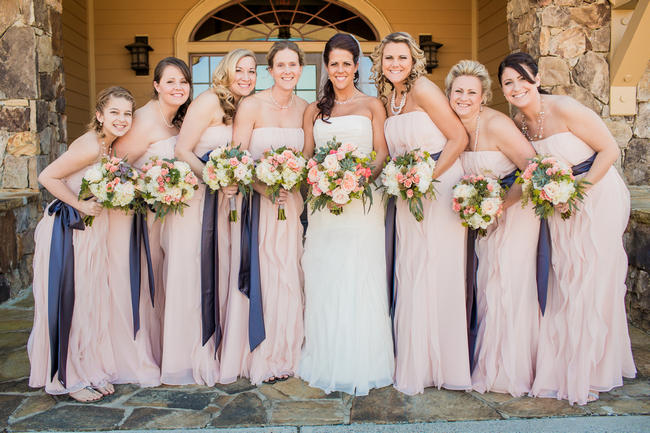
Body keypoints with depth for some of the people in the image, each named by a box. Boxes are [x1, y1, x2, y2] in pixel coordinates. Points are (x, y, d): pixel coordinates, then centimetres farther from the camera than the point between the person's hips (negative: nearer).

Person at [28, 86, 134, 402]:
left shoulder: (109, 146, 6)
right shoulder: (90, 146, -19)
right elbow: (47, 177, -20)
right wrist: (81, 205, -18)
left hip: (92, 230, 8)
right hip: (67, 232, -8)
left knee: (91, 301, 13)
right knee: (68, 301, 1)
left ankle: (90, 371, 26)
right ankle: (69, 377, 15)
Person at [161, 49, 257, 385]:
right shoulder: (209, 101, -8)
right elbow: (182, 151, -13)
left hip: (221, 200, 7)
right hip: (194, 196, -7)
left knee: (218, 274, 10)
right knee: (191, 275, -3)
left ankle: (211, 354, 24)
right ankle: (186, 359, 11)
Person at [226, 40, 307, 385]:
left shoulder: (304, 109, 8)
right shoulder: (252, 106, -6)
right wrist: (263, 187, -22)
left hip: (291, 203, 4)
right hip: (257, 202, -4)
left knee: (289, 276, 8)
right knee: (261, 276, -2)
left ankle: (286, 354, 23)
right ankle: (262, 359, 13)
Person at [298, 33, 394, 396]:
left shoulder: (372, 106, 10)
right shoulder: (314, 111, 18)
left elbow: (382, 154, 3)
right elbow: (306, 156, 14)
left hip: (362, 200, -3)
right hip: (323, 203, 3)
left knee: (360, 281, -5)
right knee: (323, 282, 1)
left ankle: (360, 365, 7)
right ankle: (327, 363, 14)